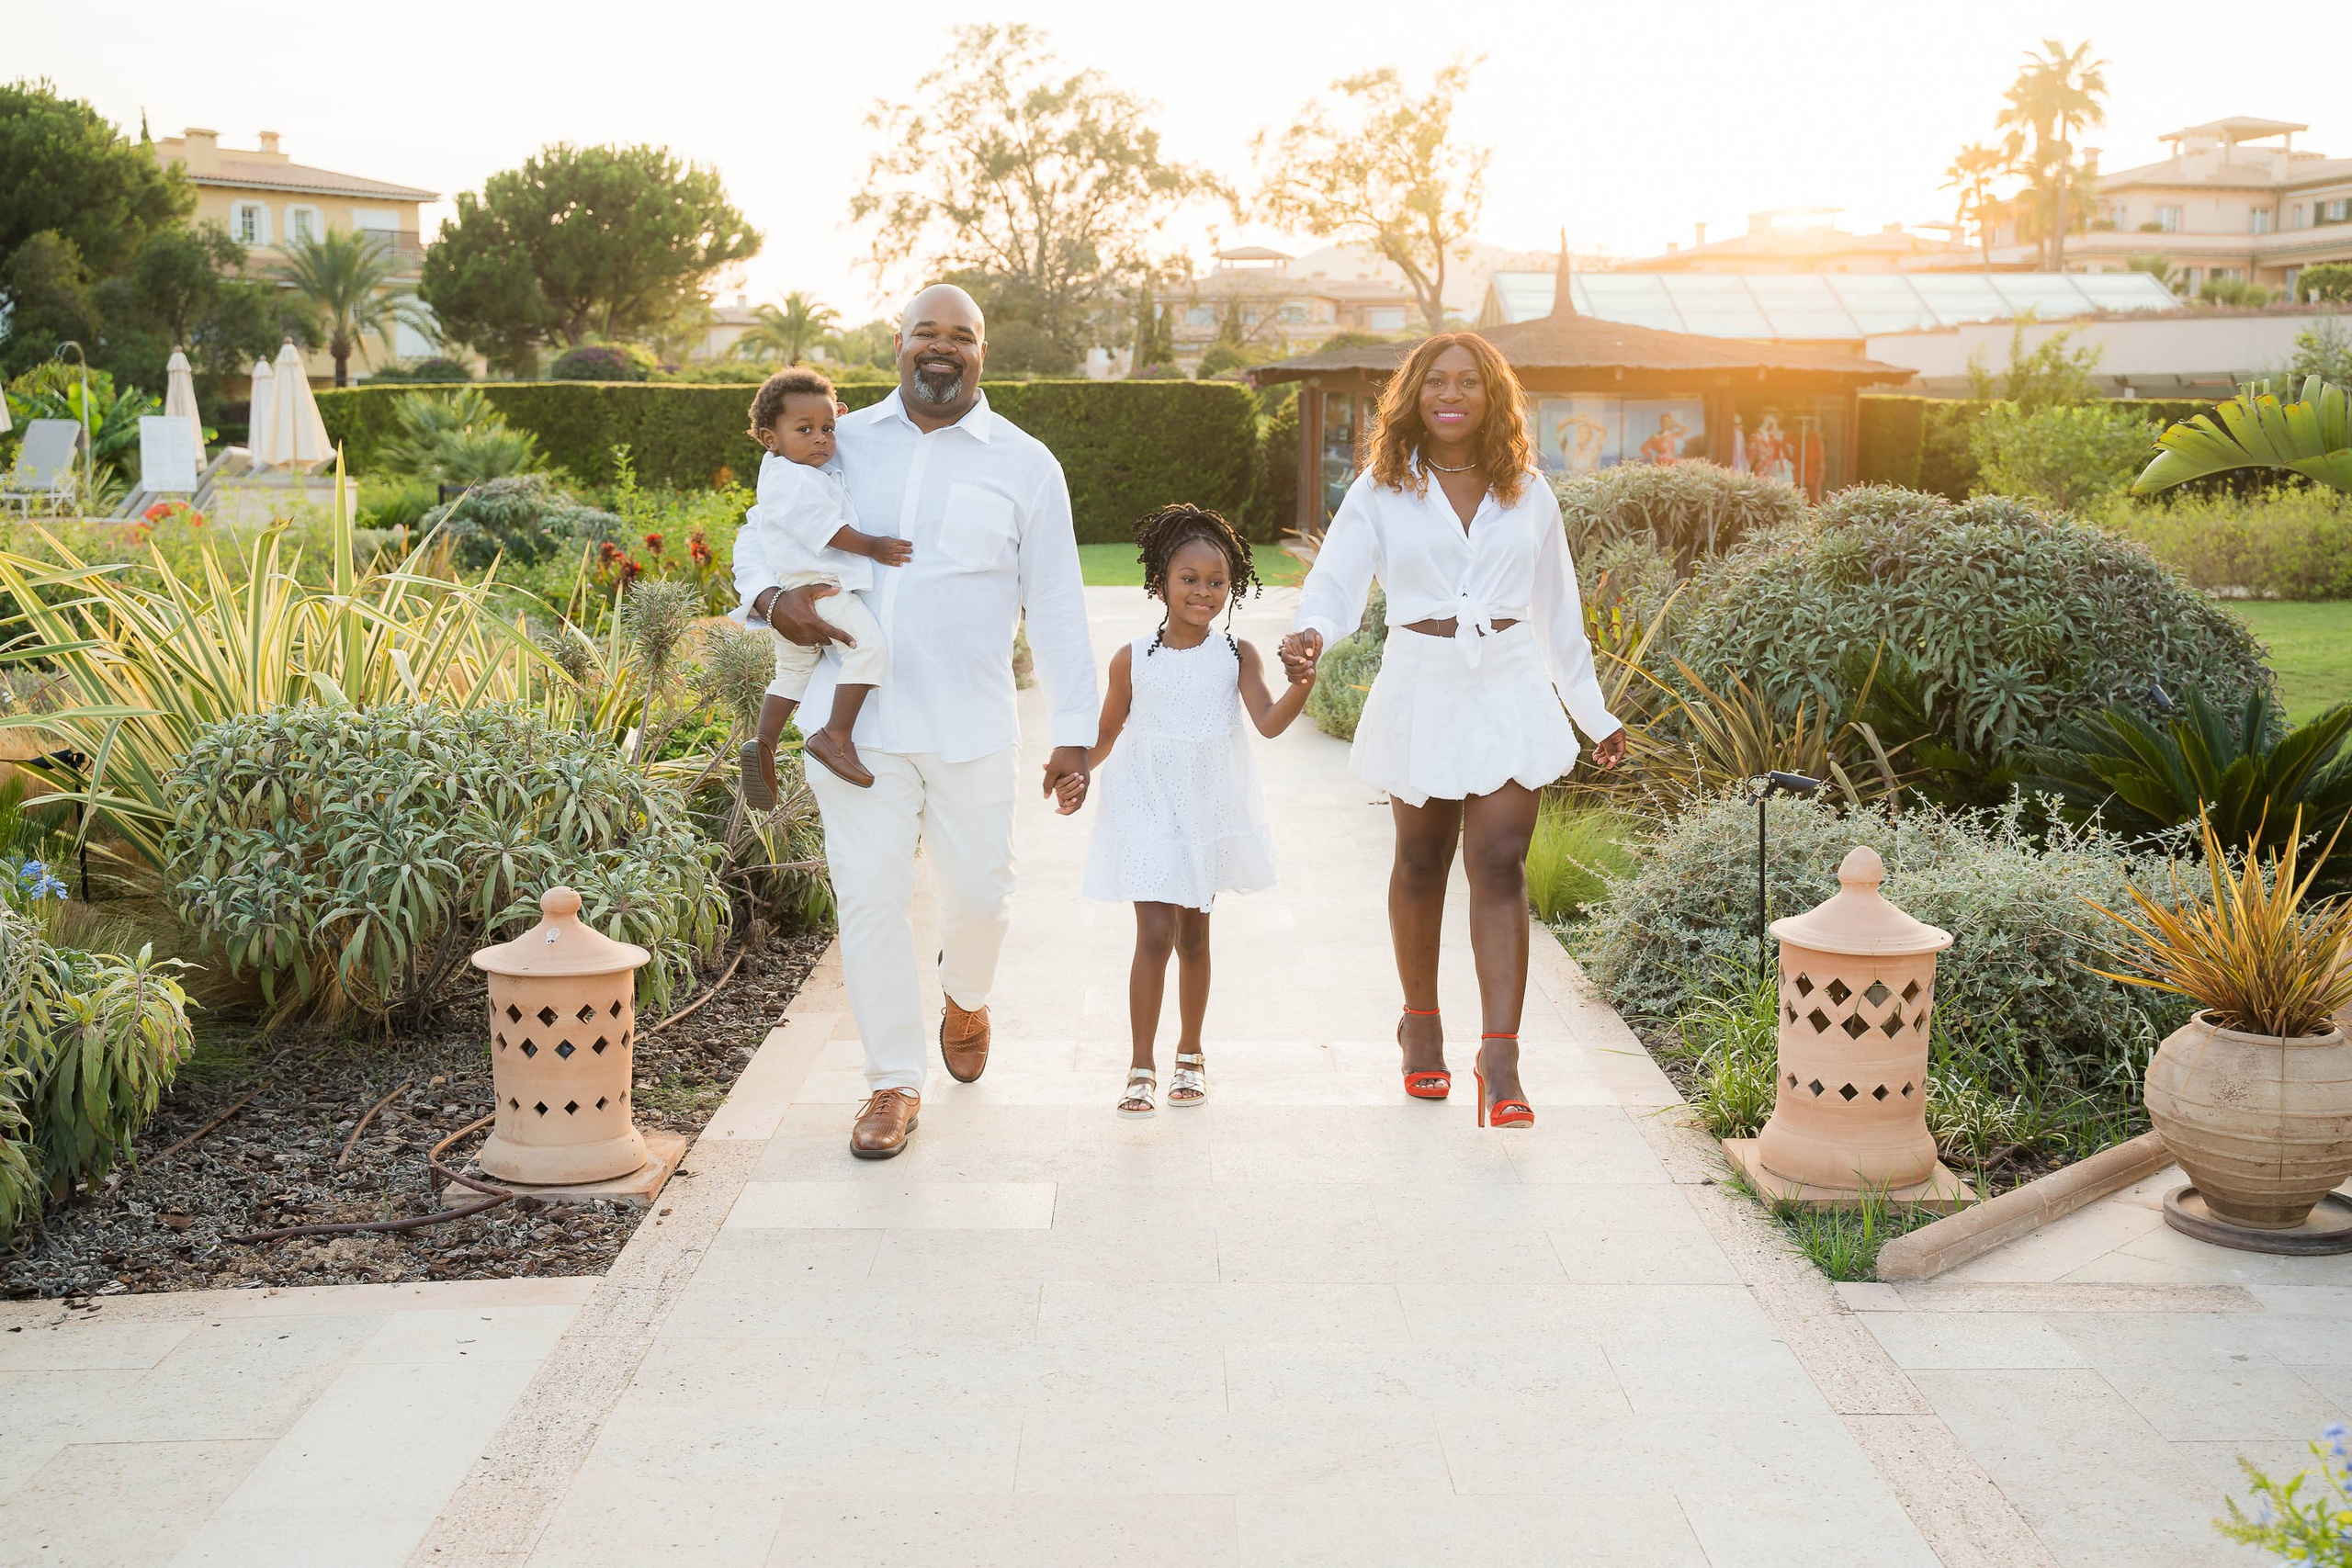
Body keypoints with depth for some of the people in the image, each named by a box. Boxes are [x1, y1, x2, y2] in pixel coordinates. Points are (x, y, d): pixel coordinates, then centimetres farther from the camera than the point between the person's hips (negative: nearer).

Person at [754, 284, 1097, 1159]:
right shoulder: (843, 444, 8)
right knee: (870, 896, -2)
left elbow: (1056, 607, 5)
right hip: (856, 716, 1)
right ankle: (894, 1081, 11)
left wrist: (1075, 730, 0)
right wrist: (775, 601, -7)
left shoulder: (1025, 466, 5)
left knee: (978, 890, 5)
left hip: (970, 726, -1)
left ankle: (966, 997, 40)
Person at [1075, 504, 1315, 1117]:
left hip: (1209, 808, 2)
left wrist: (1301, 684, -32)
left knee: (1195, 934, 13)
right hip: (1148, 807, -2)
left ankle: (1190, 1052, 30)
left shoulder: (1237, 656, -2)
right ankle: (1142, 1066, 0)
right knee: (1155, 934, -10)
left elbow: (1270, 722, -14)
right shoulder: (1132, 659, -2)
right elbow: (1106, 732, 9)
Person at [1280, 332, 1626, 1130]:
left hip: (1509, 689, 1)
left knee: (1500, 863, -9)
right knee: (1421, 860, 11)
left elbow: (1556, 608, 15)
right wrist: (1309, 633, -32)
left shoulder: (1526, 491, 9)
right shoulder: (1383, 489, 2)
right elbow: (1336, 581, -8)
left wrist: (1596, 714, 17)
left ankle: (1500, 1056, -12)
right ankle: (1420, 1024, 30)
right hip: (1421, 685, 0)